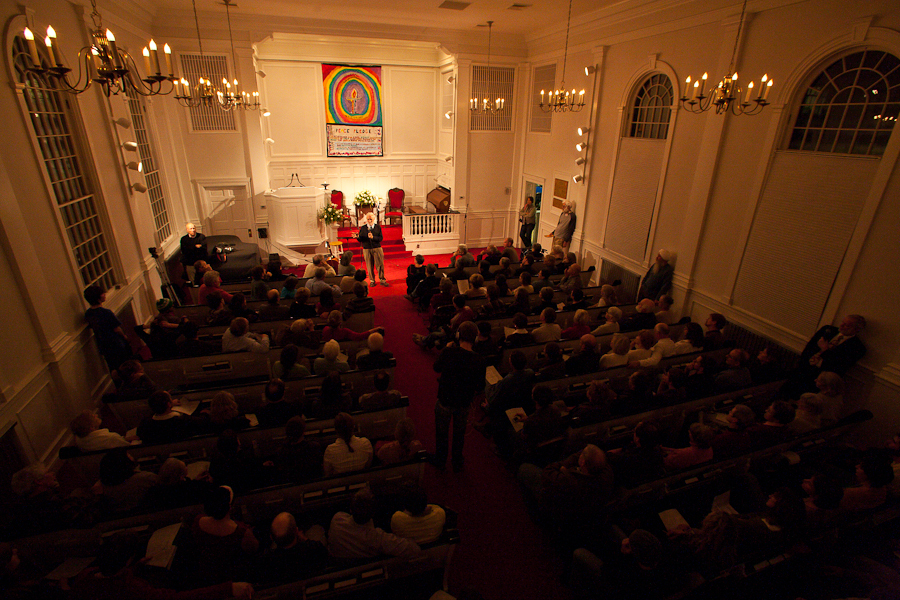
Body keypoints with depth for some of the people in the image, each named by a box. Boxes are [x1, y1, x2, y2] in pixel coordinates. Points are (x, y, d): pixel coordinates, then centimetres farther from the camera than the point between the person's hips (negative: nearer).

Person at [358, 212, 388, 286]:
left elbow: (381, 238, -6)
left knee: (380, 264, 0)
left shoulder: (378, 227, 3)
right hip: (366, 249, 1)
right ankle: (372, 281, 18)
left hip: (377, 248, -1)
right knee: (369, 266, 5)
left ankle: (382, 280, 11)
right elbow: (360, 239, 3)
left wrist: (373, 237, -20)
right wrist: (357, 237, -19)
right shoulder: (363, 228, 6)